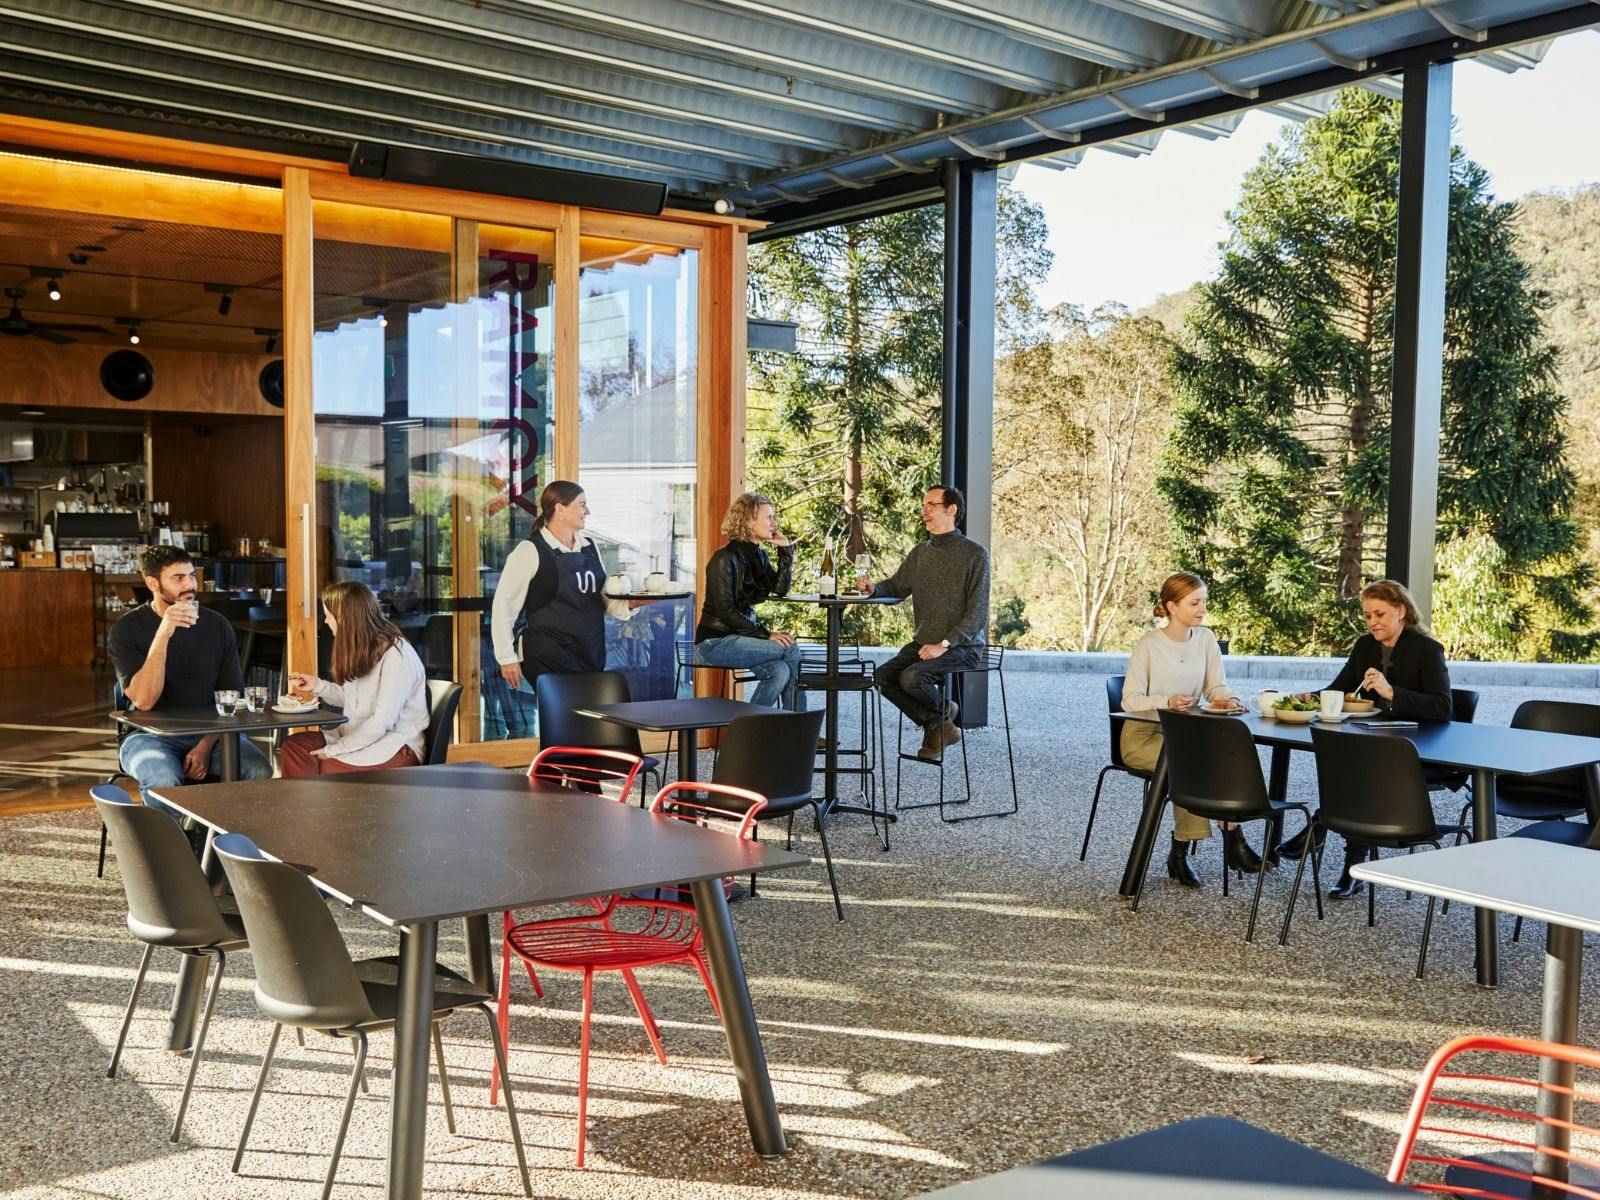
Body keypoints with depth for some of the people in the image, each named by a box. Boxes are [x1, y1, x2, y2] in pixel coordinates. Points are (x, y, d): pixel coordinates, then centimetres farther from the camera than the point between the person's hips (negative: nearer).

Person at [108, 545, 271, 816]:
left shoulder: (217, 625, 5)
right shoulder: (127, 629, -4)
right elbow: (143, 700, -18)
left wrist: (206, 745, -13)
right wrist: (163, 634, -26)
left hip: (210, 733, 3)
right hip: (151, 735, -3)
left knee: (259, 770, -26)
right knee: (163, 779, -36)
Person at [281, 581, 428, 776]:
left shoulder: (397, 655, -18)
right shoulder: (362, 650, 12)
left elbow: (382, 721, -22)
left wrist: (334, 750, -18)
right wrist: (317, 685, 8)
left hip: (396, 748, -9)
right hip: (358, 734, 9)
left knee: (323, 768, -25)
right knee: (290, 746, -10)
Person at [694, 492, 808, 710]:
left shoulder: (759, 555, 12)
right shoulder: (725, 559, -13)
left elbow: (780, 589, 4)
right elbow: (725, 611, -18)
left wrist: (785, 550, 1)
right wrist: (766, 635, -21)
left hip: (742, 634, 7)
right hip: (715, 641, -7)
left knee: (780, 671, -23)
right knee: (791, 650, -21)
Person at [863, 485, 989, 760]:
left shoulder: (974, 554, -8)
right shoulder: (920, 552, 12)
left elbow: (977, 613, -13)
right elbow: (897, 586, 21)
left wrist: (944, 644, -21)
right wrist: (873, 588, -2)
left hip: (962, 646, -7)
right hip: (922, 643, 7)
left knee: (911, 678, -28)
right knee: (883, 676, -15)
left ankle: (942, 710, 4)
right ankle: (937, 726, 0)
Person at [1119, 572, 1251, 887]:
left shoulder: (1206, 639, 4)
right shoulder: (1148, 645, -12)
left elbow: (1216, 687, 5)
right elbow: (1130, 700, -14)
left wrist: (1228, 698, -19)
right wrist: (1167, 702, -31)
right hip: (1143, 735, -5)